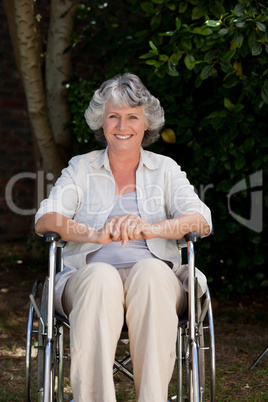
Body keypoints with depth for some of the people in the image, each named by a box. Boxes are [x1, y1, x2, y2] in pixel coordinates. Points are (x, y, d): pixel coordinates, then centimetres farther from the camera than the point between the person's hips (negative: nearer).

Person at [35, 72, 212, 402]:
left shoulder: (165, 169, 16)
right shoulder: (80, 168, 16)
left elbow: (201, 220, 0)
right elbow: (44, 219, 1)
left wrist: (151, 228, -21)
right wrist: (97, 234, -20)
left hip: (155, 279, 0)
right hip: (88, 275, 0)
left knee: (150, 270, -35)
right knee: (101, 276, -36)